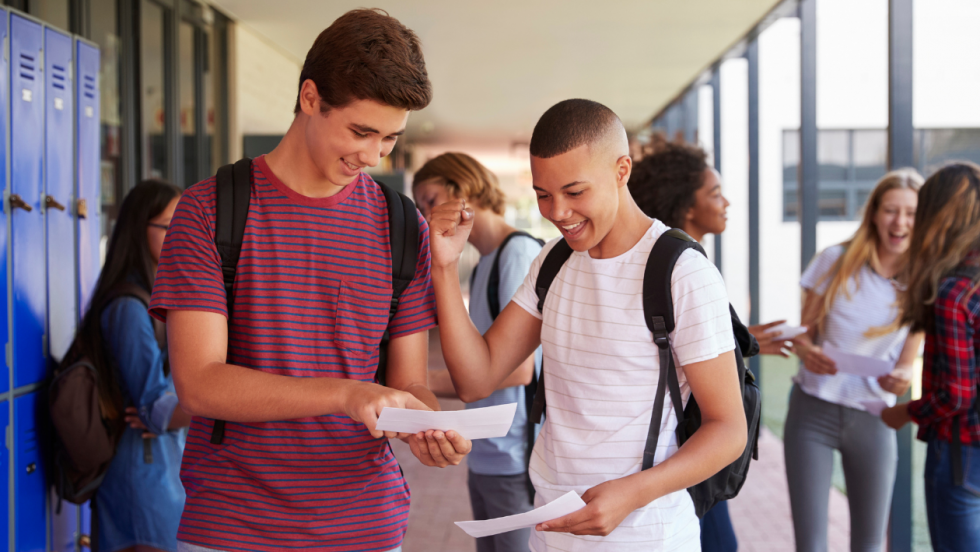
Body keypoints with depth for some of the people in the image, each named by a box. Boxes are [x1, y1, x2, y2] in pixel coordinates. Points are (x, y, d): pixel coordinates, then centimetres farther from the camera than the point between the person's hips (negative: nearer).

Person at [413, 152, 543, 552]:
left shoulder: (519, 252, -12)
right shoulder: (483, 265, 15)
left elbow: (519, 369, -17)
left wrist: (427, 381, -11)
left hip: (516, 462, -8)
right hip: (484, 460, 8)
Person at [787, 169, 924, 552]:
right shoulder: (836, 262, -4)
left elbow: (906, 362, 0)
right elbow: (804, 331, 3)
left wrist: (901, 377, -24)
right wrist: (805, 351, -20)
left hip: (872, 419, 1)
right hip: (814, 410, -1)